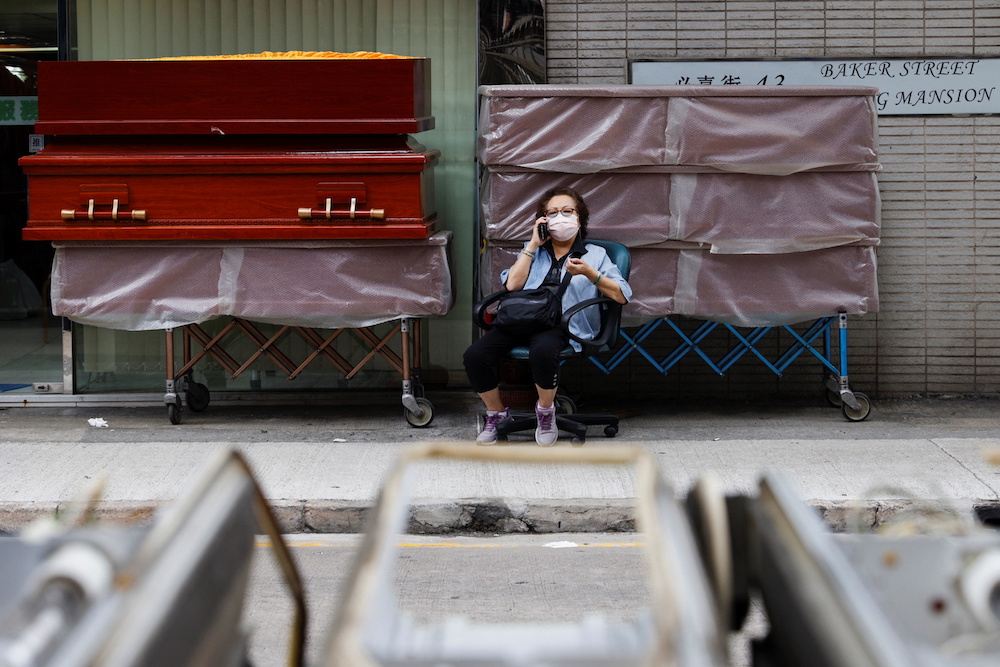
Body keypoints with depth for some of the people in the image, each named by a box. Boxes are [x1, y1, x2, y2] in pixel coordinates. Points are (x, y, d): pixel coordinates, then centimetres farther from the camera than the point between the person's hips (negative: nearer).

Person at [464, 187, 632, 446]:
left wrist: (590, 274, -8)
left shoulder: (595, 254, 19)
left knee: (542, 351, -41)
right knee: (474, 356, -24)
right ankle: (496, 414, 1)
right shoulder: (533, 251, 27)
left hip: (562, 325, -3)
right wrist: (533, 244, 11)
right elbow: (512, 284, 8)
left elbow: (622, 296, 5)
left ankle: (545, 411, -13)